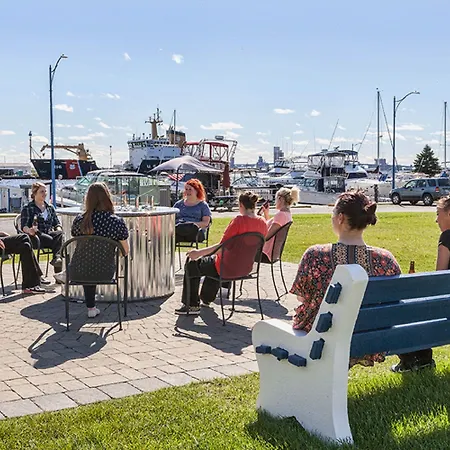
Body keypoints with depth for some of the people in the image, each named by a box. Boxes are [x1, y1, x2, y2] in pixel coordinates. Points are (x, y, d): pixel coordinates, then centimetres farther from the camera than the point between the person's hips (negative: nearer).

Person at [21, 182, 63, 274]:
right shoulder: (27, 208, 9)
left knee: (59, 234, -33)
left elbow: (57, 223, 20)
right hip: (36, 236, -4)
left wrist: (59, 229, -7)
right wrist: (29, 231, -29)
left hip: (49, 234, 4)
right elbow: (24, 226, -3)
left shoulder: (50, 208, 24)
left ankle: (56, 257, -45)